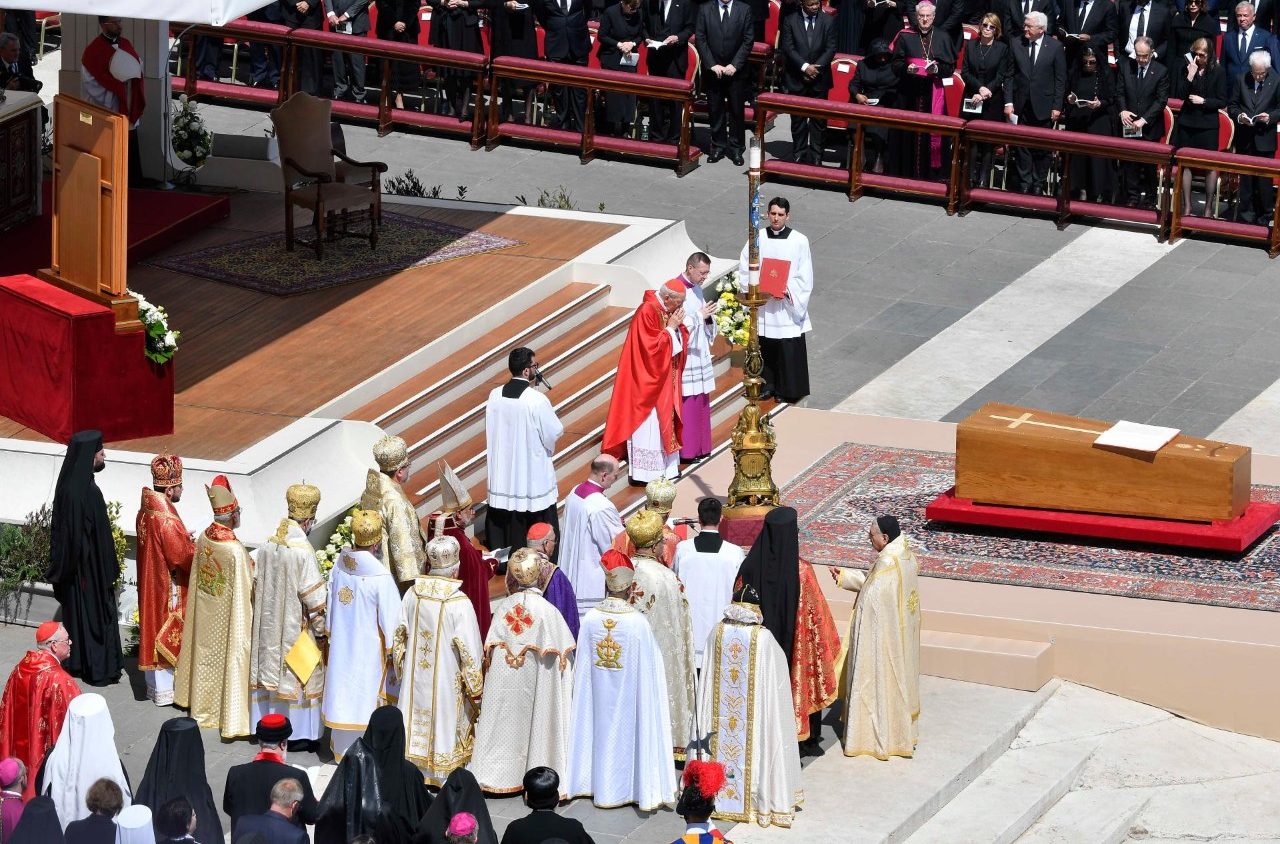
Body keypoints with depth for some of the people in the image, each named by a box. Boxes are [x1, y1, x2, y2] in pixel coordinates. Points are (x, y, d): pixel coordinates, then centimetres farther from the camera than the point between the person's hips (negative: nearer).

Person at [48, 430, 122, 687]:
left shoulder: (68, 485, 0)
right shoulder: (87, 492, -28)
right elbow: (95, 534, -24)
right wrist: (108, 571, -16)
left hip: (72, 566, 9)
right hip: (89, 567, -9)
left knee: (76, 613, 18)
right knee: (96, 613, 4)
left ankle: (76, 662, 29)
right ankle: (98, 669, 13)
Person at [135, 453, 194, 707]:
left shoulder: (146, 511, 0)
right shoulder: (166, 520, -28)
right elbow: (182, 556, -23)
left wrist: (184, 539, 5)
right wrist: (195, 547, -6)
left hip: (150, 581, 9)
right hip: (168, 587, -9)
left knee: (153, 629, 18)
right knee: (167, 635, 4)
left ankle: (155, 684, 29)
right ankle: (164, 691, 15)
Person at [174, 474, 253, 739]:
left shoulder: (203, 539, -9)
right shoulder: (235, 551, -29)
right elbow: (244, 591, -21)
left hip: (205, 615, 7)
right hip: (227, 618, -7)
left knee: (205, 655, 22)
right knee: (229, 660, 7)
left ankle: (201, 706, 38)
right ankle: (230, 717, 17)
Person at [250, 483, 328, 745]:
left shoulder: (268, 544, -3)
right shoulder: (303, 550, -22)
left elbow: (257, 583, 7)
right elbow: (313, 596, -19)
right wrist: (321, 626, -6)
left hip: (268, 623, 6)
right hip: (295, 626, -6)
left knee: (271, 670, 16)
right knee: (296, 676, 5)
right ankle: (298, 732, 11)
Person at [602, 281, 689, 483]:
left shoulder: (668, 310, 5)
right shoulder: (647, 312, -22)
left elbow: (679, 342, 12)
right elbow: (652, 347, -26)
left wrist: (678, 327, -7)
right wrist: (671, 328, -20)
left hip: (664, 379, 9)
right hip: (648, 380, -9)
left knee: (665, 420, 14)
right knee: (648, 424, -6)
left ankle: (664, 467, 21)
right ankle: (645, 472, -2)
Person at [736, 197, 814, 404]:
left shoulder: (799, 241, -5)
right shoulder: (758, 239, 1)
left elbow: (805, 278, -3)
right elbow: (744, 270, 3)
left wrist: (788, 290, -16)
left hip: (788, 306, -2)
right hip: (762, 306, 2)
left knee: (788, 350, 0)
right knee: (764, 347, 8)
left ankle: (786, 390, 13)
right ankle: (767, 385, 23)